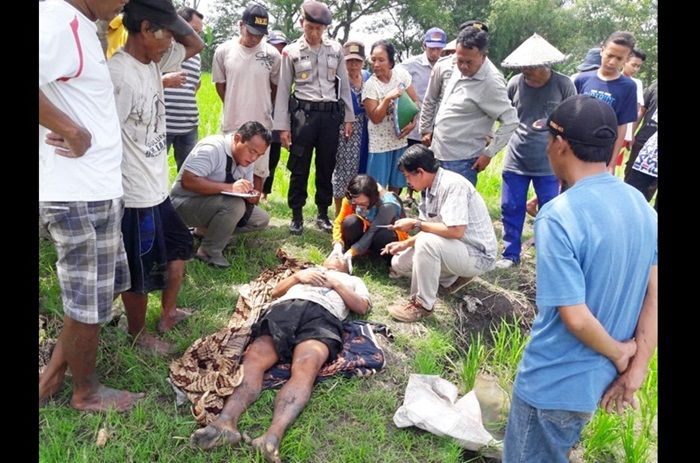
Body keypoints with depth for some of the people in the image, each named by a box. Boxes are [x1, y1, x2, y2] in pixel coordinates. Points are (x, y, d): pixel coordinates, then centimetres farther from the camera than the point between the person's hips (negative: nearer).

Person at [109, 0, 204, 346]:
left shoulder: (153, 63, 4)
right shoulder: (119, 74, -23)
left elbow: (195, 44, 15)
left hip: (157, 188, 9)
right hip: (135, 196, -9)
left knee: (178, 247, 24)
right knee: (140, 273, 9)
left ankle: (168, 314, 43)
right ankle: (138, 335, 31)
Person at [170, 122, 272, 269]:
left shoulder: (246, 157, 0)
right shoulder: (212, 148, -25)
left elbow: (244, 191, 7)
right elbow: (187, 181, -35)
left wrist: (250, 194, -19)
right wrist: (229, 187, -38)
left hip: (216, 204, 8)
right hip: (185, 203, -8)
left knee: (261, 219, 0)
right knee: (235, 205, -33)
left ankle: (207, 231, 4)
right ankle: (209, 252, -15)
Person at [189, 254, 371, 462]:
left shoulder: (353, 280, 40)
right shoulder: (307, 271, 45)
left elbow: (362, 307, 20)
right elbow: (275, 292, 32)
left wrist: (336, 284, 12)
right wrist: (297, 276, 15)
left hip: (323, 315, -2)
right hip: (284, 308, 3)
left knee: (304, 370, -35)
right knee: (253, 359, -29)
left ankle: (273, 435, -56)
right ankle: (225, 421, -48)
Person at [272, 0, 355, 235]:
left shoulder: (336, 49, 6)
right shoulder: (291, 51, 0)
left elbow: (344, 85, 12)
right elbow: (283, 90, 1)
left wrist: (348, 117, 9)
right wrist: (282, 126, -4)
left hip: (331, 114, 2)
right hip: (303, 113, -2)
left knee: (326, 167, 9)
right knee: (299, 168, 2)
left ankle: (323, 214, 23)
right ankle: (296, 215, 16)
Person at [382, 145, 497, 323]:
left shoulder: (453, 185, -25)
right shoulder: (429, 189, 0)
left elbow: (455, 231, -33)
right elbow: (433, 229, 7)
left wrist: (415, 223, -23)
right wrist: (405, 244, -4)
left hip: (478, 254, -9)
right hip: (455, 249, 9)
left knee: (427, 242, -34)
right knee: (399, 263, 7)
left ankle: (423, 304, -17)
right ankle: (454, 277, 15)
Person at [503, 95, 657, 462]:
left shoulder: (559, 216, -28)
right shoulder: (640, 204, -2)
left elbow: (575, 317, -28)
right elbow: (653, 294, 0)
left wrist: (619, 354, -10)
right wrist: (636, 368, 0)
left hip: (554, 382, -7)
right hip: (602, 377, 7)